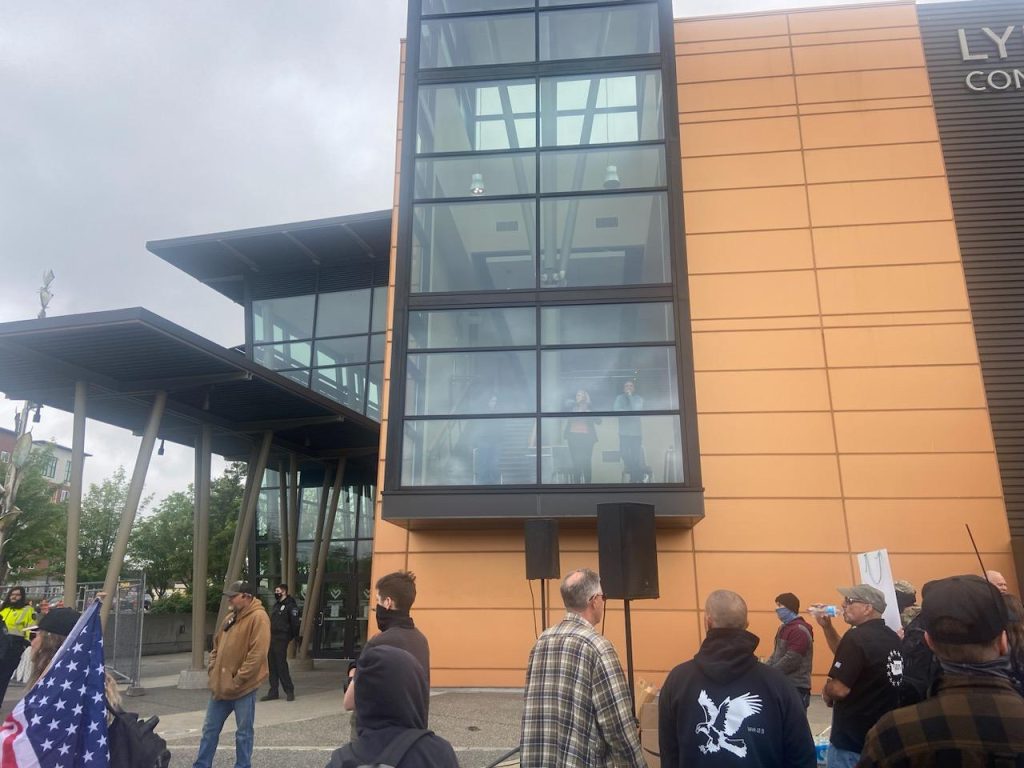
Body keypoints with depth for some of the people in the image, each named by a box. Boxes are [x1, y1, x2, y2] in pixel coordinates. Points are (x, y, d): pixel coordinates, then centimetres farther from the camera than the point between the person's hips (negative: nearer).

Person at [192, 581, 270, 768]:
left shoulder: (258, 618, -17)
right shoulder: (231, 617, 10)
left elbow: (257, 654, -22)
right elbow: (217, 644, 22)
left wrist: (237, 681, -19)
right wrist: (212, 667, 7)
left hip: (243, 688, -8)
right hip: (221, 685, 8)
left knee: (243, 733, 5)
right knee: (210, 729, 16)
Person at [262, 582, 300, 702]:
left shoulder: (290, 605, -8)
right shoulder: (276, 605, 18)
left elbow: (295, 623, -12)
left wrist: (292, 637, -10)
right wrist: (268, 636, 14)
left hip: (281, 639, -8)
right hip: (271, 638, 8)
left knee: (281, 664, -8)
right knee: (271, 666, 8)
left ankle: (289, 691, 1)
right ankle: (273, 692, 15)